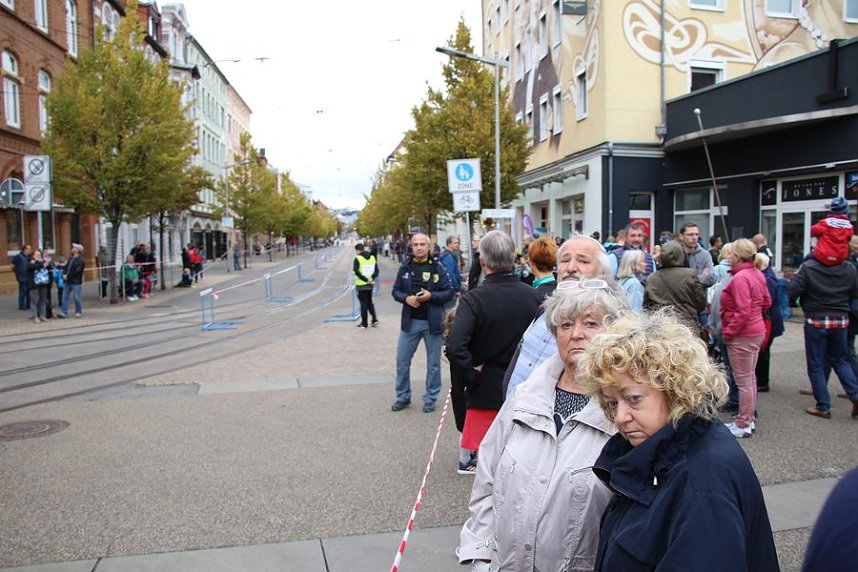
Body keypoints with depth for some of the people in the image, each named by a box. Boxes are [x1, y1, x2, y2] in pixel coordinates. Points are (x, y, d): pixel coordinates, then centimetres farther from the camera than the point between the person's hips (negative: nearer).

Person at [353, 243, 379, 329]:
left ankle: (364, 323, 8)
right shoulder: (372, 257, 8)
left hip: (361, 285, -5)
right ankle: (375, 319, 8)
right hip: (371, 284, 5)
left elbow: (356, 272, -20)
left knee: (363, 303, 2)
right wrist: (372, 278, -8)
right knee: (370, 302, 20)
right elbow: (376, 270, 4)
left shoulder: (357, 258, -10)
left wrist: (365, 279, -17)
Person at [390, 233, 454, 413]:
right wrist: (406, 298, -12)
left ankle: (430, 399, 23)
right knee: (402, 360, 8)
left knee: (433, 363, 8)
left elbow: (449, 292, -4)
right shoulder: (405, 267, 4)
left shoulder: (437, 268, -3)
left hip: (432, 322, -2)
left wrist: (431, 295, -19)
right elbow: (395, 291, 8)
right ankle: (403, 397, 24)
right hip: (410, 321, 2)